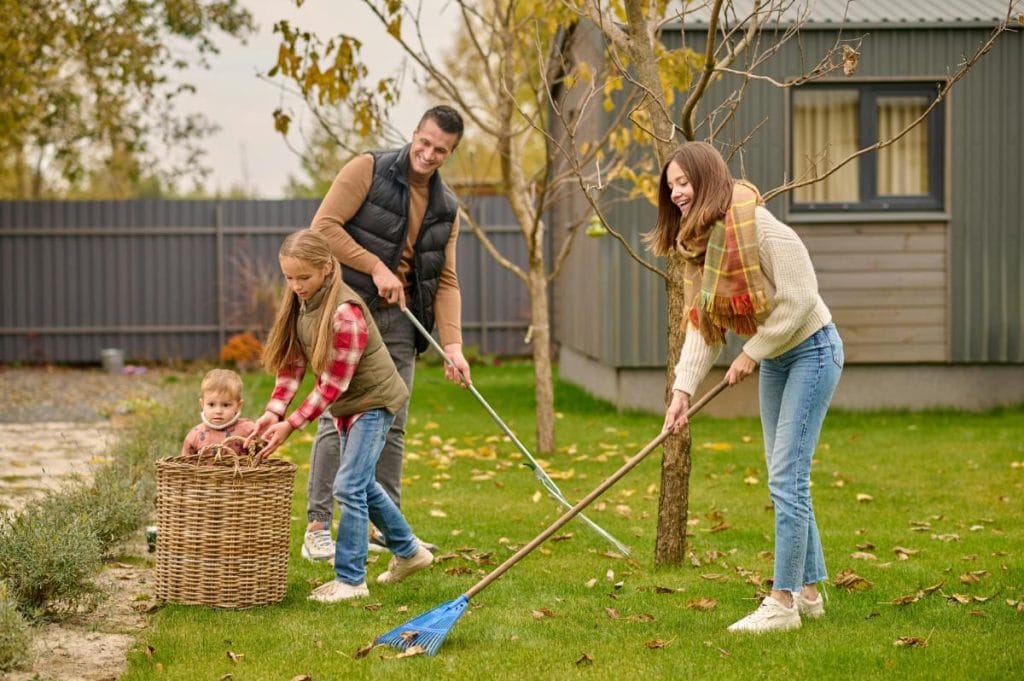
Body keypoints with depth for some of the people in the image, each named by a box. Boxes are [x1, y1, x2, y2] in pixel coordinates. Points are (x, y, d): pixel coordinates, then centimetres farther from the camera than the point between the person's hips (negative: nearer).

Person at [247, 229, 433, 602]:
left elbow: (334, 384, -27)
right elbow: (291, 364, -2)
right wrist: (272, 413, -16)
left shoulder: (345, 313, -29)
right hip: (348, 404, 9)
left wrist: (291, 424, -27)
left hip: (374, 401, -9)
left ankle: (350, 579, -9)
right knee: (362, 484, 19)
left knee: (349, 485, -15)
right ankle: (408, 551, 37)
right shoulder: (299, 302, -3)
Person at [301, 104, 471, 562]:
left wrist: (452, 344, -5)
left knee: (392, 425, 7)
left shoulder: (446, 208, 10)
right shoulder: (368, 169, -7)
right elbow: (324, 225, -13)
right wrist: (376, 267, -17)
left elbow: (446, 280, 7)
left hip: (400, 319, 6)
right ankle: (317, 528, -4)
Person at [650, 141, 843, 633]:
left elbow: (799, 296, -25)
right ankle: (809, 592, 23)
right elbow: (701, 325, 1)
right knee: (787, 478, 13)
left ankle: (783, 602, -5)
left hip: (811, 351, -9)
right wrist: (683, 388, -11)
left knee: (786, 477, -11)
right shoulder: (699, 245, 3)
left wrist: (751, 354, -18)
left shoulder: (759, 225, -23)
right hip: (773, 361, 9)